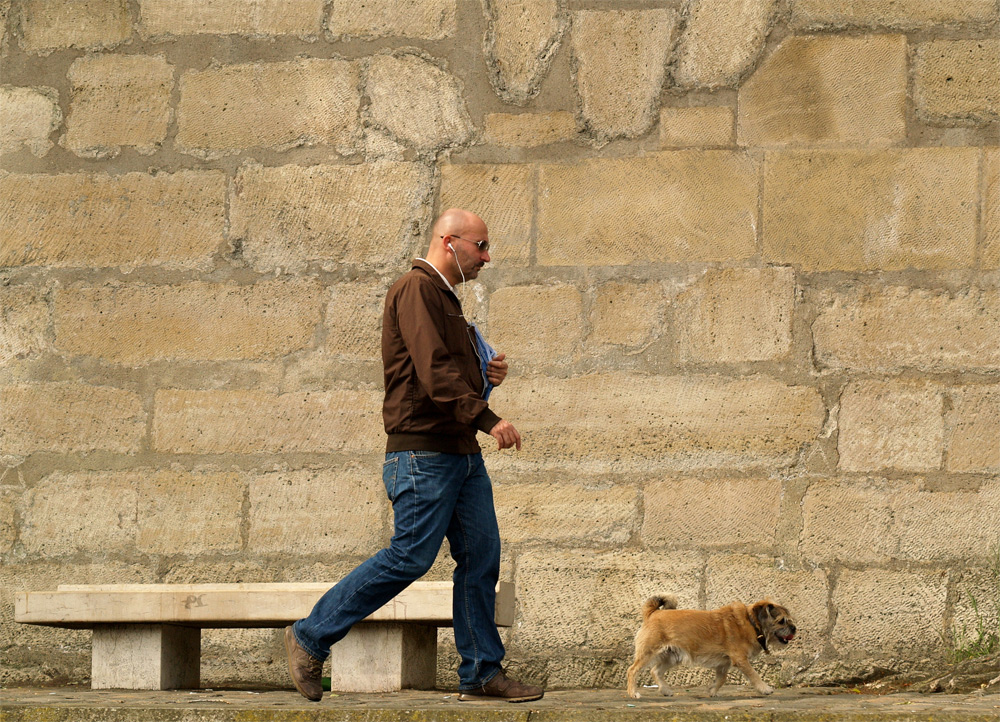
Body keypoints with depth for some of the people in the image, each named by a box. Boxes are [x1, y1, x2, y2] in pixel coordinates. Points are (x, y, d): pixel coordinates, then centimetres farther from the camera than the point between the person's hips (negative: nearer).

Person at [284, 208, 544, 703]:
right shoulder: (416, 289, -9)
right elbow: (433, 372, -20)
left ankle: (481, 673, 8)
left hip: (463, 454, 10)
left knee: (481, 558, 4)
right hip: (423, 452, -10)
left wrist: (486, 376, 11)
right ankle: (310, 639, -3)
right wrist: (487, 419, -24)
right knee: (410, 556, -12)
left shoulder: (447, 299, 22)